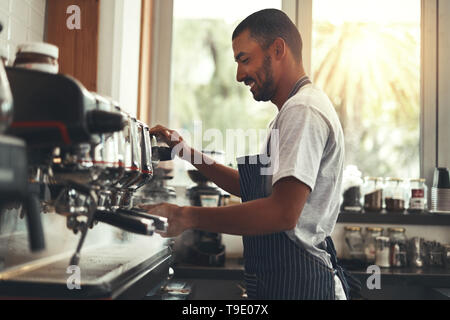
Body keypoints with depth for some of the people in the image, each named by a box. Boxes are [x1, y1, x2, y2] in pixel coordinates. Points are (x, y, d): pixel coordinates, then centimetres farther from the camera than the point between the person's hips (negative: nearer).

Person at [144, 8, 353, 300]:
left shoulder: (303, 111, -16)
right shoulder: (299, 108, 17)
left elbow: (283, 212, -28)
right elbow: (255, 188, 17)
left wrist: (187, 217, -24)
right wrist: (188, 153, 11)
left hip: (297, 284, -9)